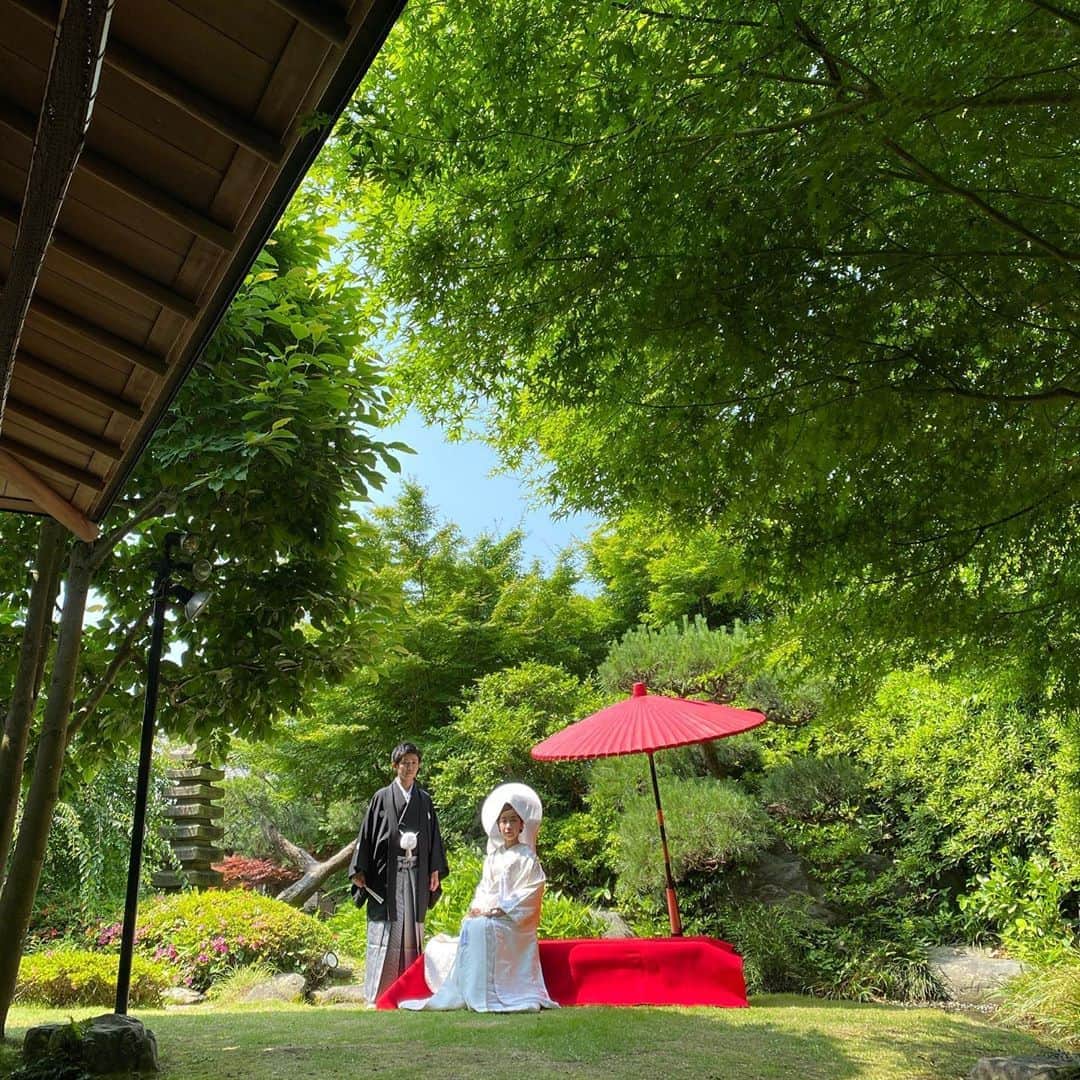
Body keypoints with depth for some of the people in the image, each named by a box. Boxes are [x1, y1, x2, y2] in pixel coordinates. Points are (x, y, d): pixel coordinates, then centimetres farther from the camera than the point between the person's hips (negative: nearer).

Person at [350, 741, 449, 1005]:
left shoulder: (424, 800, 11)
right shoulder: (381, 797, 2)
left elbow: (433, 836, 13)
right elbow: (367, 834, 1)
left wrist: (435, 870, 6)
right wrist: (360, 870, -4)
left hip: (415, 875, 3)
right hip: (386, 873, -3)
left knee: (412, 929, 5)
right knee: (385, 930, -4)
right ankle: (379, 992, 3)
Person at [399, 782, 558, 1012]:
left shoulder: (527, 857, -2)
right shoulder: (493, 856, 18)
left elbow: (530, 894, -12)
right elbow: (483, 887, 17)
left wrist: (497, 911, -17)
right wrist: (476, 907, -4)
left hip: (512, 923, -8)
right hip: (484, 917, 8)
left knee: (478, 927, -34)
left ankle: (485, 996, -29)